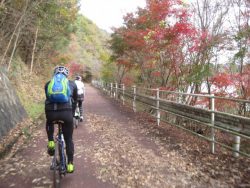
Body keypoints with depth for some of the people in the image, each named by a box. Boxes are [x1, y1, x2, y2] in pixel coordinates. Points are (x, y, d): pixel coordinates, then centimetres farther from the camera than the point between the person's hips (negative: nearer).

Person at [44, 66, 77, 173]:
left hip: (50, 112, 1)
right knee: (69, 139, 18)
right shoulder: (72, 84, 21)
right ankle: (70, 164, 22)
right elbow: (74, 101, 27)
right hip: (66, 112, -1)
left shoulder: (48, 84, 23)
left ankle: (51, 142, 24)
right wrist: (72, 114, 40)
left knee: (49, 123, 39)